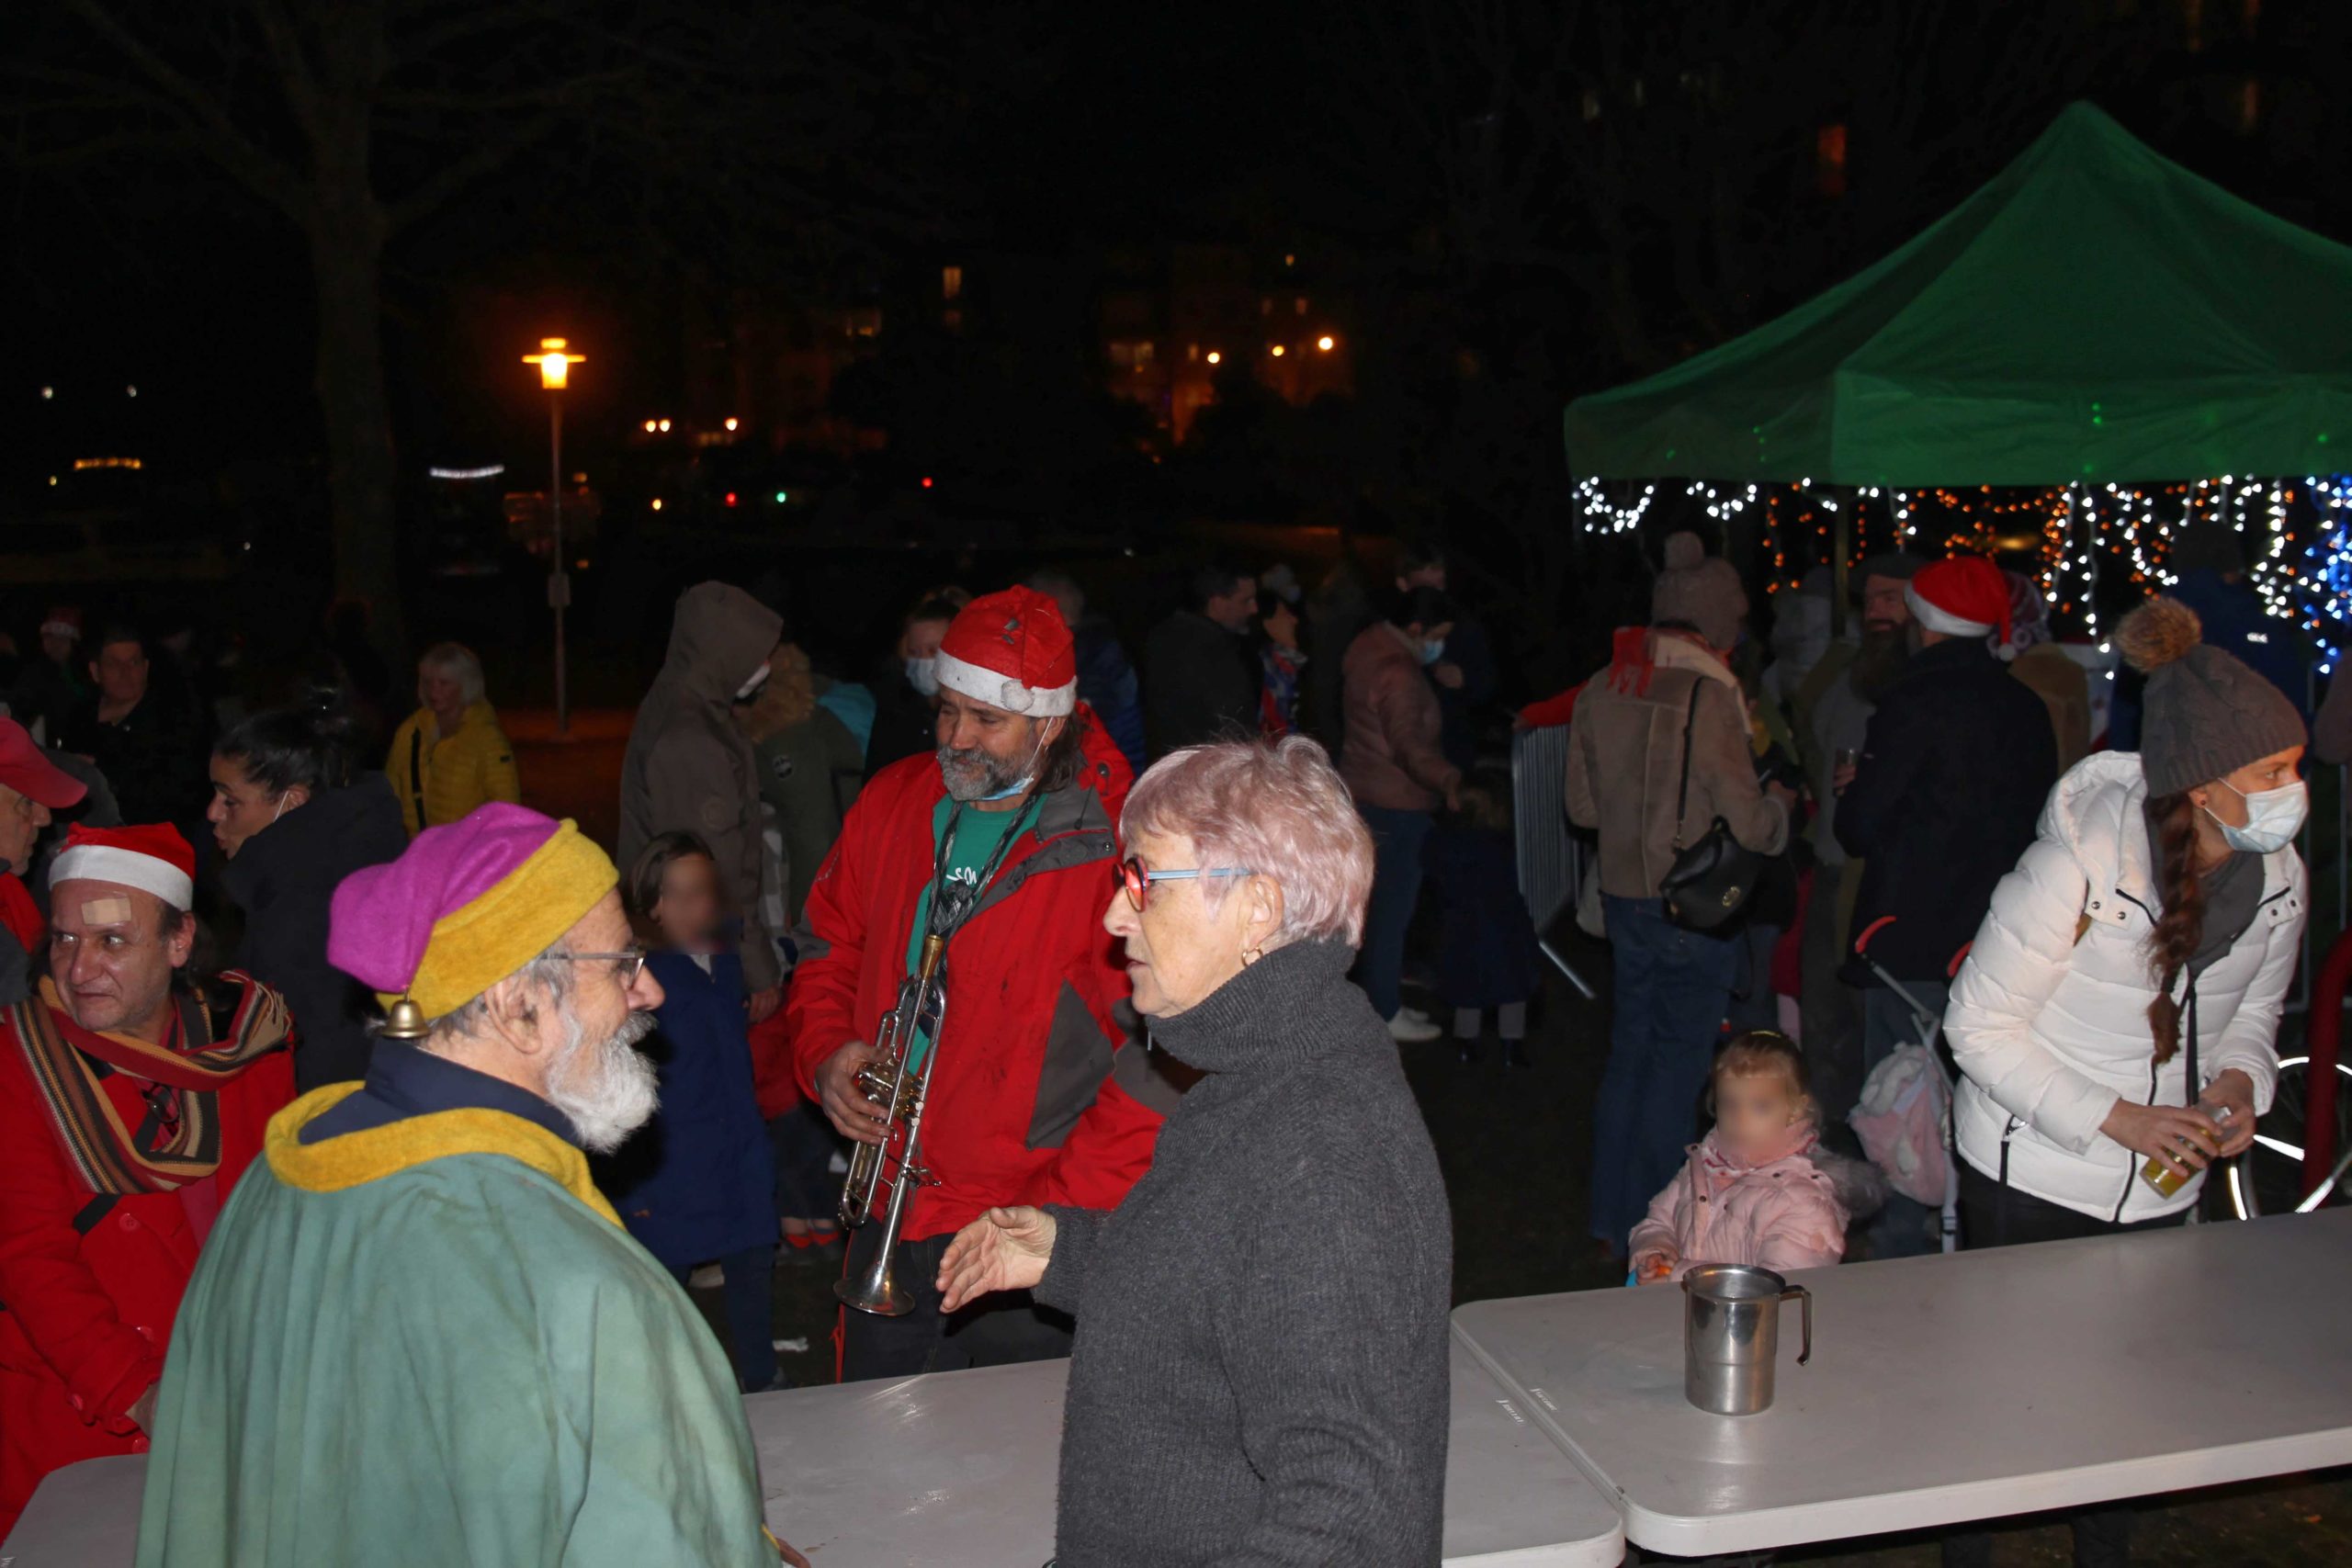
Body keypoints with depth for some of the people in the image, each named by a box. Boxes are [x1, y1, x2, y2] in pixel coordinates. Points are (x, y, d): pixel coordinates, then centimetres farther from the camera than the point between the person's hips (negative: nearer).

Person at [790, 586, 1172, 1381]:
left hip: (1031, 1247, -5)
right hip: (890, 1222, 5)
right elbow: (828, 948, 17)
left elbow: (1162, 1061, -17)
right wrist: (827, 1054, -2)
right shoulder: (890, 803, 3)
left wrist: (1065, 1206, -18)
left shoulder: (1115, 845, -16)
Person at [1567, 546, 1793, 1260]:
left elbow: (1582, 805, 11)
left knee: (1629, 1052, 16)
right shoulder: (1708, 694, -16)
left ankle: (1610, 1221, 25)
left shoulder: (1603, 687, 4)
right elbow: (1748, 822, -14)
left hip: (1623, 897, 6)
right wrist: (1781, 798, 6)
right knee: (1678, 1065, 4)